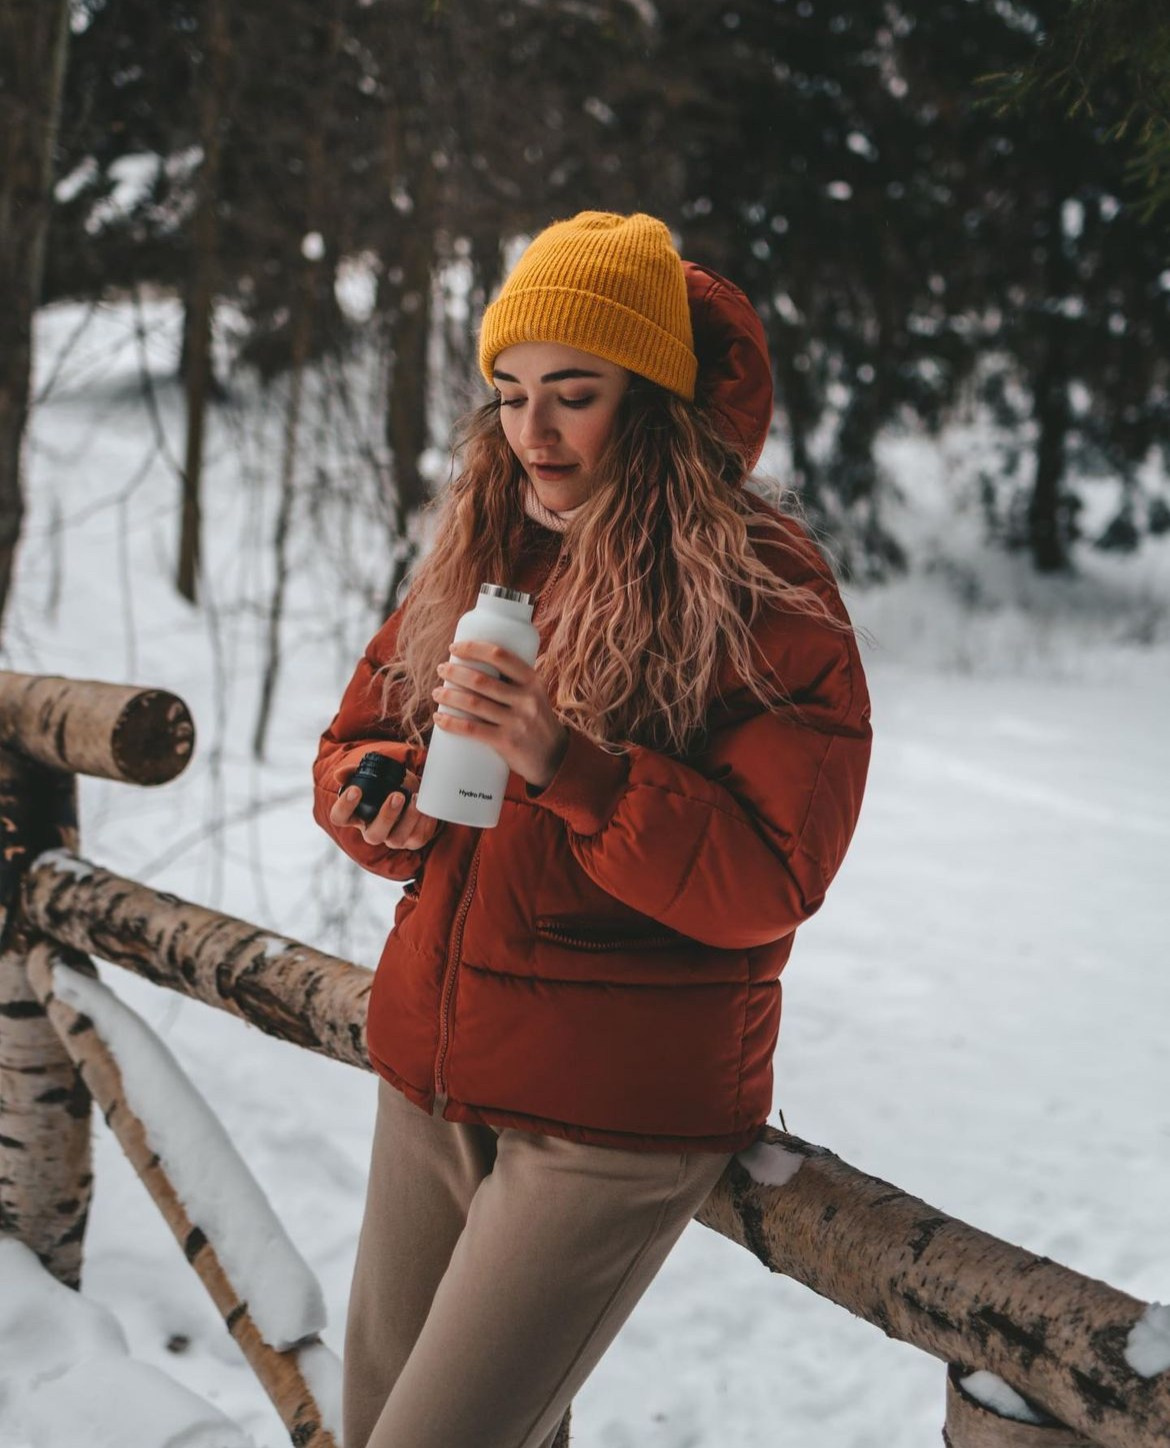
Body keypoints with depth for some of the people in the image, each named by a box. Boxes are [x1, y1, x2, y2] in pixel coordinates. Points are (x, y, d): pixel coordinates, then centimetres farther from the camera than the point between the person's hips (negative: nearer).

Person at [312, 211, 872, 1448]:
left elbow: (767, 881, -16)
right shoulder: (477, 556, 8)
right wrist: (383, 801, -9)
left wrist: (565, 764, -28)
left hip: (618, 1122, -6)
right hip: (426, 1079, 7)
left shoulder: (765, 597, -11)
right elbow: (352, 737, 15)